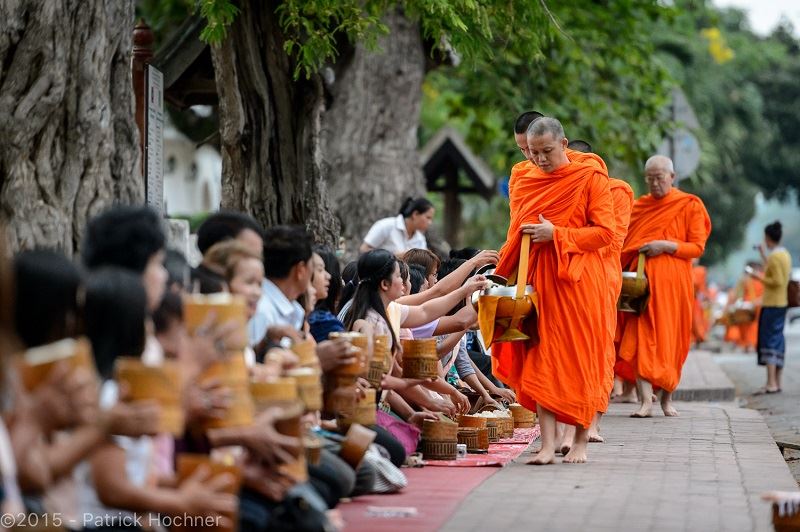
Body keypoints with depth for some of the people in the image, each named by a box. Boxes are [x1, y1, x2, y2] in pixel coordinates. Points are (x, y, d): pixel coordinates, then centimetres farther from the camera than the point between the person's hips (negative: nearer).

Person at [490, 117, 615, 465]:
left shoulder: (590, 178, -3)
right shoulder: (523, 180, 11)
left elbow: (606, 231, -9)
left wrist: (557, 234, -16)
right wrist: (504, 274, 8)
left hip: (578, 279, -4)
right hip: (538, 278, 4)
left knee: (579, 358, 0)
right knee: (542, 357, -4)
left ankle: (581, 442, 9)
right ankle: (548, 444, -6)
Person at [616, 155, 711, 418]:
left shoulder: (690, 205, 3)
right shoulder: (639, 206, 15)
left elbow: (698, 247, -1)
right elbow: (627, 243, 22)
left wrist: (667, 246, -14)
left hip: (672, 280, -2)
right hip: (642, 278, 2)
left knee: (670, 338, 3)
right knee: (641, 336, -10)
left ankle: (667, 398, 17)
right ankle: (646, 399, -16)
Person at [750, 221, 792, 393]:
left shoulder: (775, 256, -16)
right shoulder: (785, 254, 13)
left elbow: (777, 281, -21)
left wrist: (759, 277, -10)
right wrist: (764, 255, 31)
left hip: (772, 304, -10)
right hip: (782, 302, 10)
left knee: (770, 341, -11)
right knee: (777, 340, 13)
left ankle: (771, 383, -17)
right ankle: (777, 382, 18)